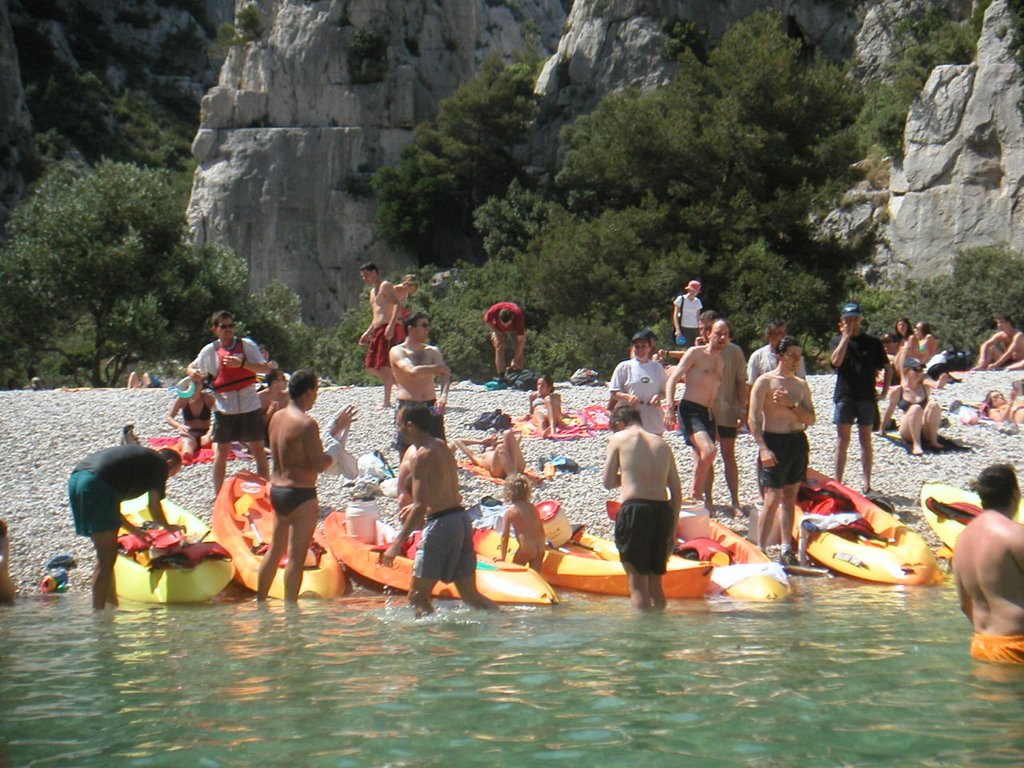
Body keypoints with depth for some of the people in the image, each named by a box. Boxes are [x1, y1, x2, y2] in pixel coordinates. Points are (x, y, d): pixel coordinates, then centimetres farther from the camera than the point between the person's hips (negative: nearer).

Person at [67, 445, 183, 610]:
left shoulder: (139, 456, 34)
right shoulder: (160, 463, 13)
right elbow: (154, 507, 10)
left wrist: (133, 529, 46)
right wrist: (169, 527, 29)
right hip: (96, 484, -9)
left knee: (105, 555, 18)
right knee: (106, 558, -3)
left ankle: (112, 606, 24)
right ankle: (98, 610, -5)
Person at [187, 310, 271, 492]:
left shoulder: (247, 344, -2)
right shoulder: (210, 350, 1)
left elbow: (265, 368, -10)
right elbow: (192, 367, 15)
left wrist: (241, 363, -24)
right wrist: (194, 374, -9)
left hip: (250, 405, 0)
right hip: (224, 407, 1)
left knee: (259, 450, 5)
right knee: (221, 452, 4)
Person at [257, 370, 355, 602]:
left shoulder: (277, 417, 7)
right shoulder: (306, 424, -18)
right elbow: (320, 464, -18)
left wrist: (334, 429, 17)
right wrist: (338, 443, -3)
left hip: (277, 489, 9)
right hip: (300, 495, -9)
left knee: (275, 550, 20)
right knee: (296, 556, -1)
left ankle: (259, 602, 27)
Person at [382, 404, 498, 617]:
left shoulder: (420, 456, -12)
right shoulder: (442, 447, 14)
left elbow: (420, 507, -19)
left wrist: (397, 544, -19)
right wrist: (421, 507, 37)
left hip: (441, 523, -9)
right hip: (461, 518, 9)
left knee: (417, 596, -2)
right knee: (470, 595, 13)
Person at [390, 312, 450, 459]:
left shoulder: (433, 351, 12)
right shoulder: (397, 351, -1)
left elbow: (445, 374, -4)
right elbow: (412, 372, -19)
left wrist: (444, 395, -24)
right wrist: (437, 368, -6)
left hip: (431, 407, 4)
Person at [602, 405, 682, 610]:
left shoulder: (619, 438, 6)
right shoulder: (662, 444, 17)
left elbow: (608, 482, 7)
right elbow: (677, 491, 14)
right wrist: (672, 528, 19)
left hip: (634, 510, -5)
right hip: (663, 510, 5)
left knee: (638, 584, 1)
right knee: (656, 583, 17)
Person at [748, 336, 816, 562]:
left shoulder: (801, 385, 12)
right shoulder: (765, 381, -6)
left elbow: (811, 419, 7)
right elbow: (754, 418, -11)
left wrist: (792, 404, -10)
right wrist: (763, 448, -20)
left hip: (798, 441, 6)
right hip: (774, 442, -6)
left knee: (790, 498, 10)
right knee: (772, 500, -9)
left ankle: (787, 550, 16)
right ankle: (760, 550, -4)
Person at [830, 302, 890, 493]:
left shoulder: (872, 342, 5)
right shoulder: (838, 340, 5)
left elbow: (888, 367, 11)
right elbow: (836, 361, -14)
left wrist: (885, 389, 1)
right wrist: (846, 336, -12)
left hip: (867, 397, 0)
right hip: (844, 396, 0)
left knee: (866, 440, 6)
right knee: (843, 441, 2)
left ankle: (867, 485, 9)